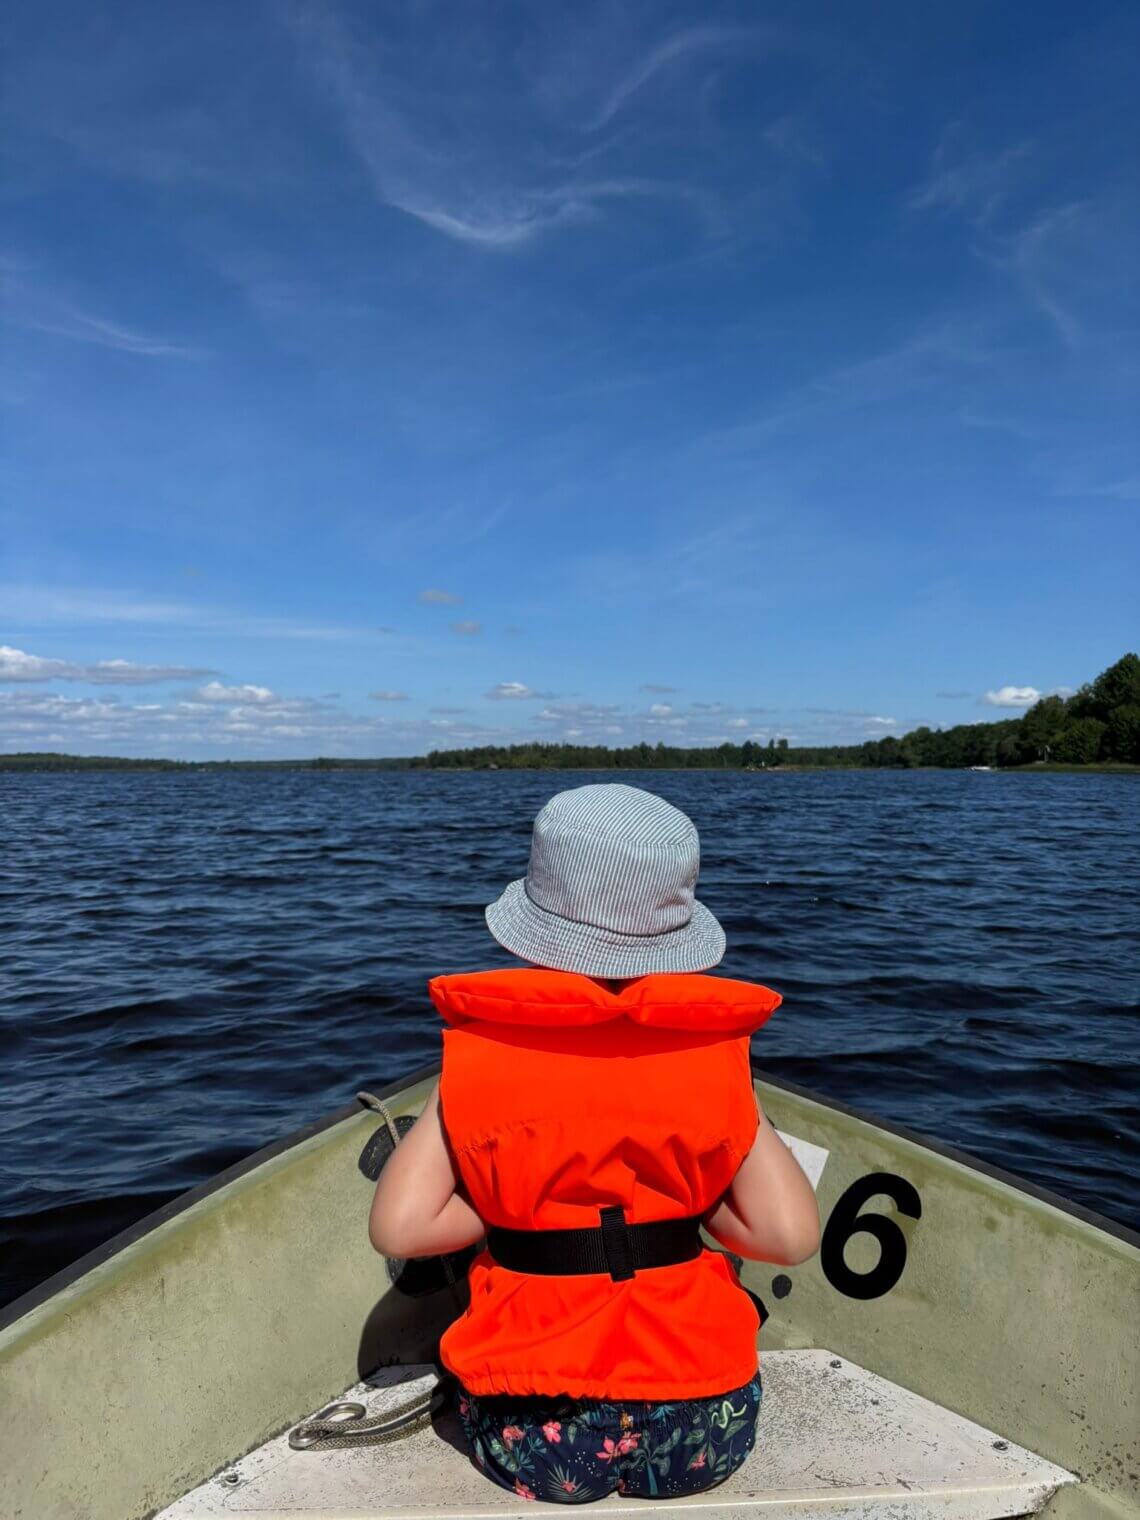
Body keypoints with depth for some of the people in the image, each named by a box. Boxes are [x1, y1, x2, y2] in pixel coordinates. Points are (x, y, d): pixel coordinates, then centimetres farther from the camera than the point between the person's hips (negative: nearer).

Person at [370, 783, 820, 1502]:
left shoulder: (479, 1049, -11)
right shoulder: (716, 1048, -10)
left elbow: (399, 1227, -13)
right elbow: (793, 1236, -12)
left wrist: (519, 1207, 2)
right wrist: (682, 1199, 5)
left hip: (532, 1437, 0)